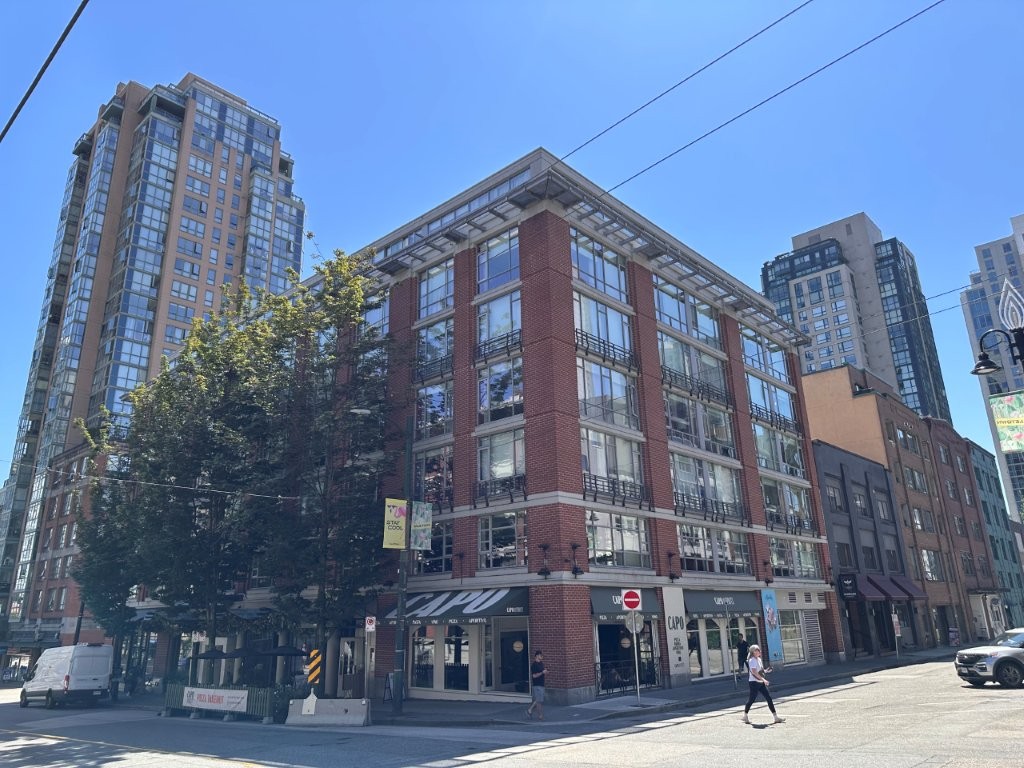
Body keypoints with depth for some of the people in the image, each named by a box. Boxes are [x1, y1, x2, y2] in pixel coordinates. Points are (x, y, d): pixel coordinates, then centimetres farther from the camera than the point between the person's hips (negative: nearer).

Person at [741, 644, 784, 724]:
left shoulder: (759, 659, 13)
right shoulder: (752, 660, -16)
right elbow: (754, 672, -26)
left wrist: (766, 670, 5)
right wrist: (763, 679, -31)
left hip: (761, 683, 9)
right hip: (754, 682, -9)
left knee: (769, 698, 4)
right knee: (751, 699, 0)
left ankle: (776, 717, 8)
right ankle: (745, 716, 16)